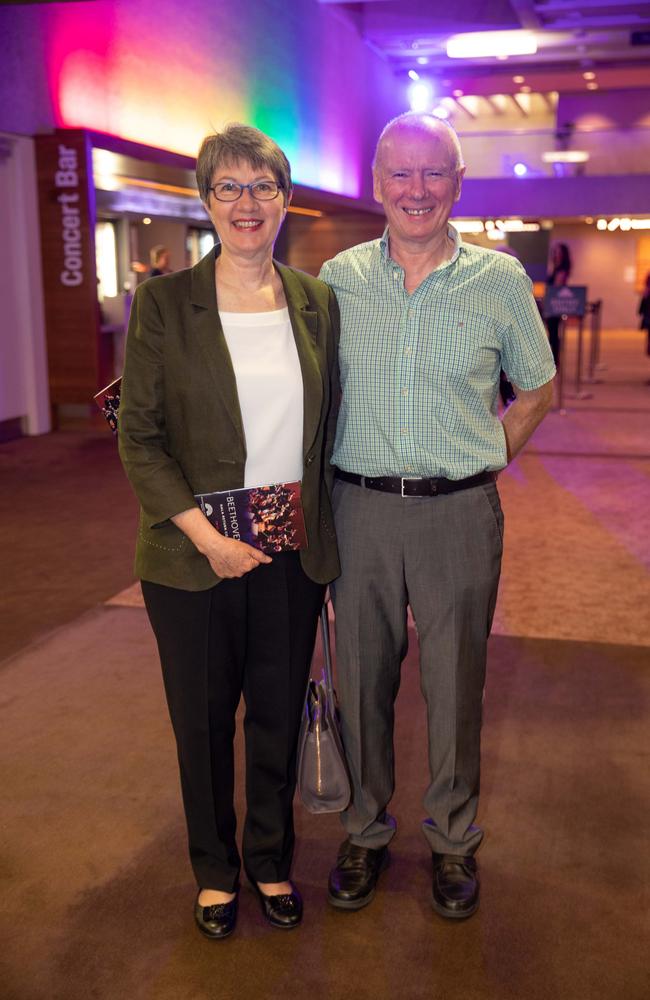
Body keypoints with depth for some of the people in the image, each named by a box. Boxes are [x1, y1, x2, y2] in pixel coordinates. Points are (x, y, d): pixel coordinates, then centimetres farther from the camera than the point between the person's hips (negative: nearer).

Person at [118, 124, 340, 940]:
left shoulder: (317, 301, 4)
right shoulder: (163, 302, -6)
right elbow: (140, 436, -7)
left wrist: (321, 526, 7)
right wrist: (203, 533, -15)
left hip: (292, 554, 3)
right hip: (193, 557, -2)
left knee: (279, 717, 15)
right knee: (203, 720, 13)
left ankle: (270, 859, 38)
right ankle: (214, 870, 36)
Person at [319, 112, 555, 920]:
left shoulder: (500, 279, -1)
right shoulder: (337, 278, 2)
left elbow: (537, 391, 10)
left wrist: (478, 461, 1)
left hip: (459, 514, -1)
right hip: (359, 510, 1)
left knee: (455, 687, 10)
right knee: (362, 679, 12)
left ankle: (453, 839, 32)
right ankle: (366, 830, 33)